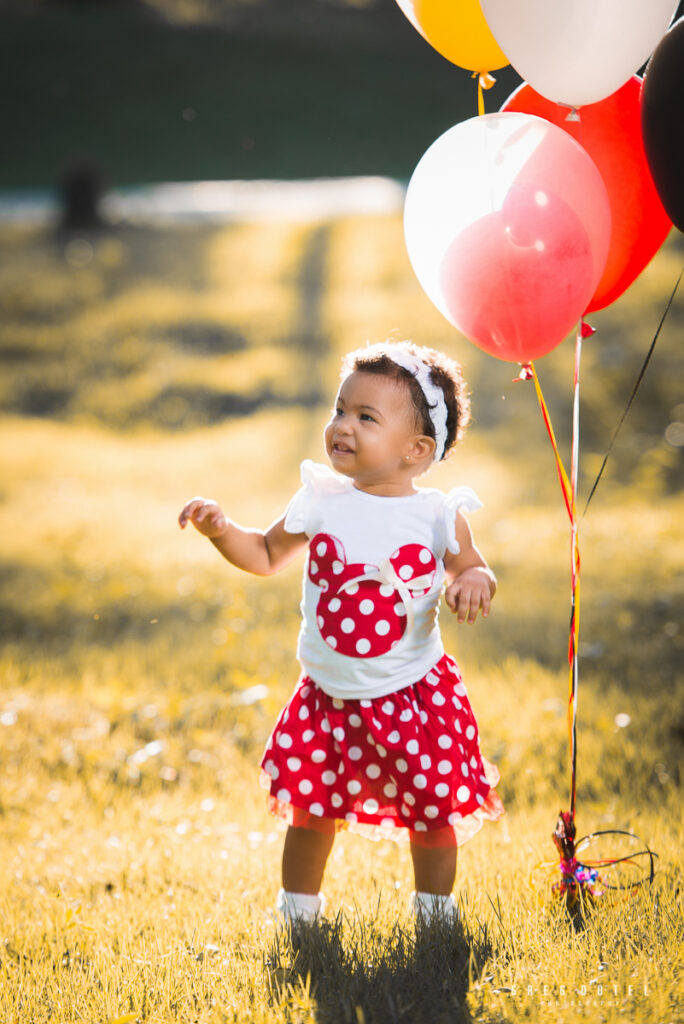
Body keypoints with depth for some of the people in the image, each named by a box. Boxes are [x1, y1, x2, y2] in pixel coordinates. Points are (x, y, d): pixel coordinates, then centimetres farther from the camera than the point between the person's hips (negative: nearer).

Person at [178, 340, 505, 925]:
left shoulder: (438, 516, -9)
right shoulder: (321, 503, -4)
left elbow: (473, 569, 3)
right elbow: (267, 557, 9)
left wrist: (473, 584, -20)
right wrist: (222, 531, -8)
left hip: (416, 692, -2)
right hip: (329, 697, 2)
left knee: (435, 811, 5)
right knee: (310, 808, 11)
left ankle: (435, 909, 29)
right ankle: (297, 911, 32)